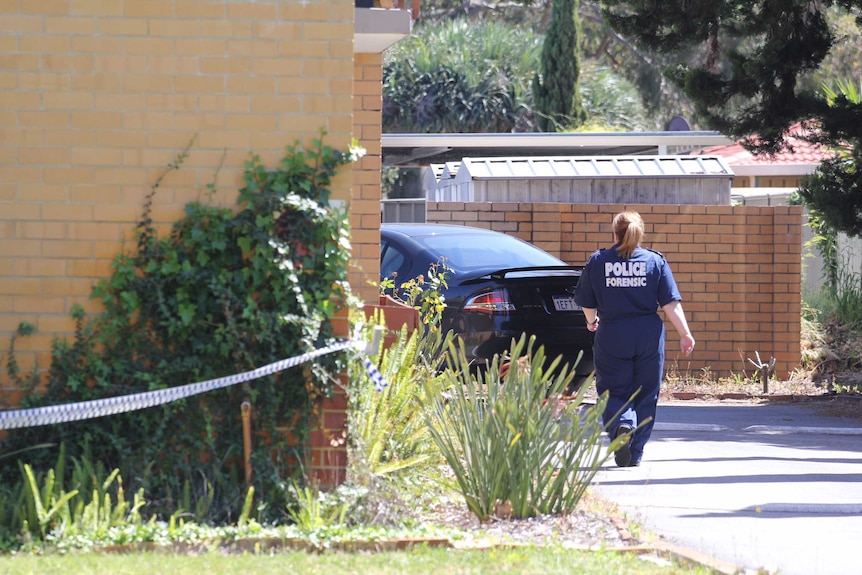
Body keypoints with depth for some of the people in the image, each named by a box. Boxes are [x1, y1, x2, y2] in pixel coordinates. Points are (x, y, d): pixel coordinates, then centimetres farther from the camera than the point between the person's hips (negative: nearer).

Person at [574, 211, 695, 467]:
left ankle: (621, 425, -23)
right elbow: (671, 303, -4)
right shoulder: (655, 261, 1)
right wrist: (685, 334, 2)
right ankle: (635, 453, 11)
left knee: (613, 391, 8)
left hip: (611, 337, -1)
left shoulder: (597, 261, 1)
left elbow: (587, 303, 8)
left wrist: (592, 321, 29)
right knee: (645, 395, 11)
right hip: (648, 336, 1)